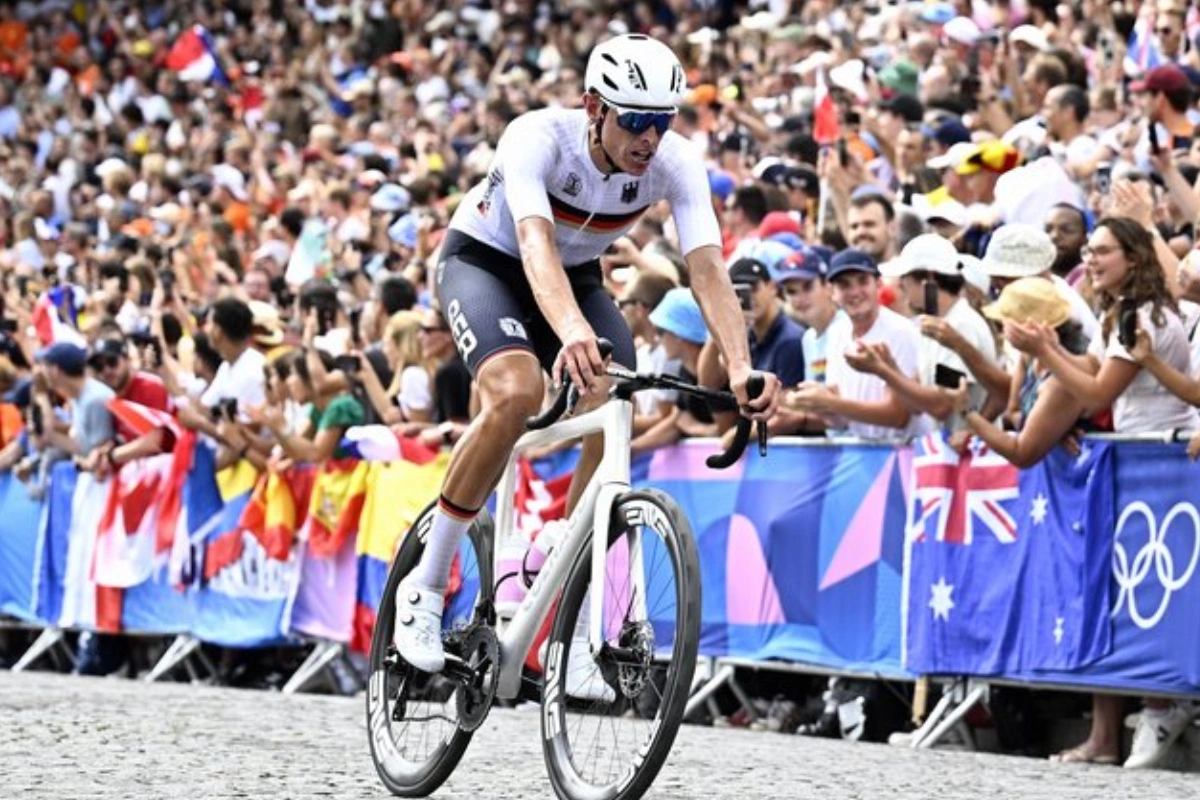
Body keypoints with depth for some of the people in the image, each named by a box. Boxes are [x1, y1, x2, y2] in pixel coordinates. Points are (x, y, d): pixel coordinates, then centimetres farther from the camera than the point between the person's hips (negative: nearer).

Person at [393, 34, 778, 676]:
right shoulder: (538, 137, -34)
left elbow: (707, 268, -31)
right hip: (483, 262, -4)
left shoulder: (674, 163, -23)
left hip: (577, 276, 4)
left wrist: (740, 366, -49)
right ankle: (425, 586, -19)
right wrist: (571, 331, -69)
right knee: (517, 393, -33)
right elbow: (536, 244, -49)